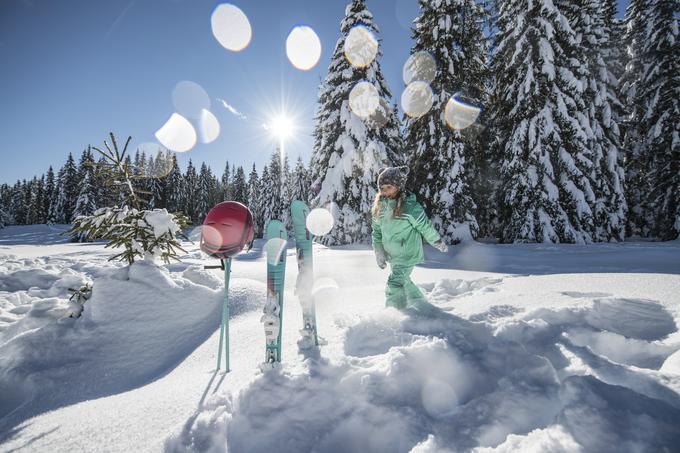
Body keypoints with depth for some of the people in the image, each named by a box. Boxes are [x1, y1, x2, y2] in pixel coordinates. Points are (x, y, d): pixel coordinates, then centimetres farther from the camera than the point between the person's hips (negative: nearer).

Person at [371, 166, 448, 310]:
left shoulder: (410, 206, -21)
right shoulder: (380, 206, -3)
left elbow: (425, 227, -10)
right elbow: (376, 231, 7)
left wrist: (439, 243, 2)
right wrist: (379, 252, 3)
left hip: (408, 254, -7)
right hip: (392, 255, 7)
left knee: (395, 285, -10)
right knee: (403, 281, 23)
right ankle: (419, 303, 47)